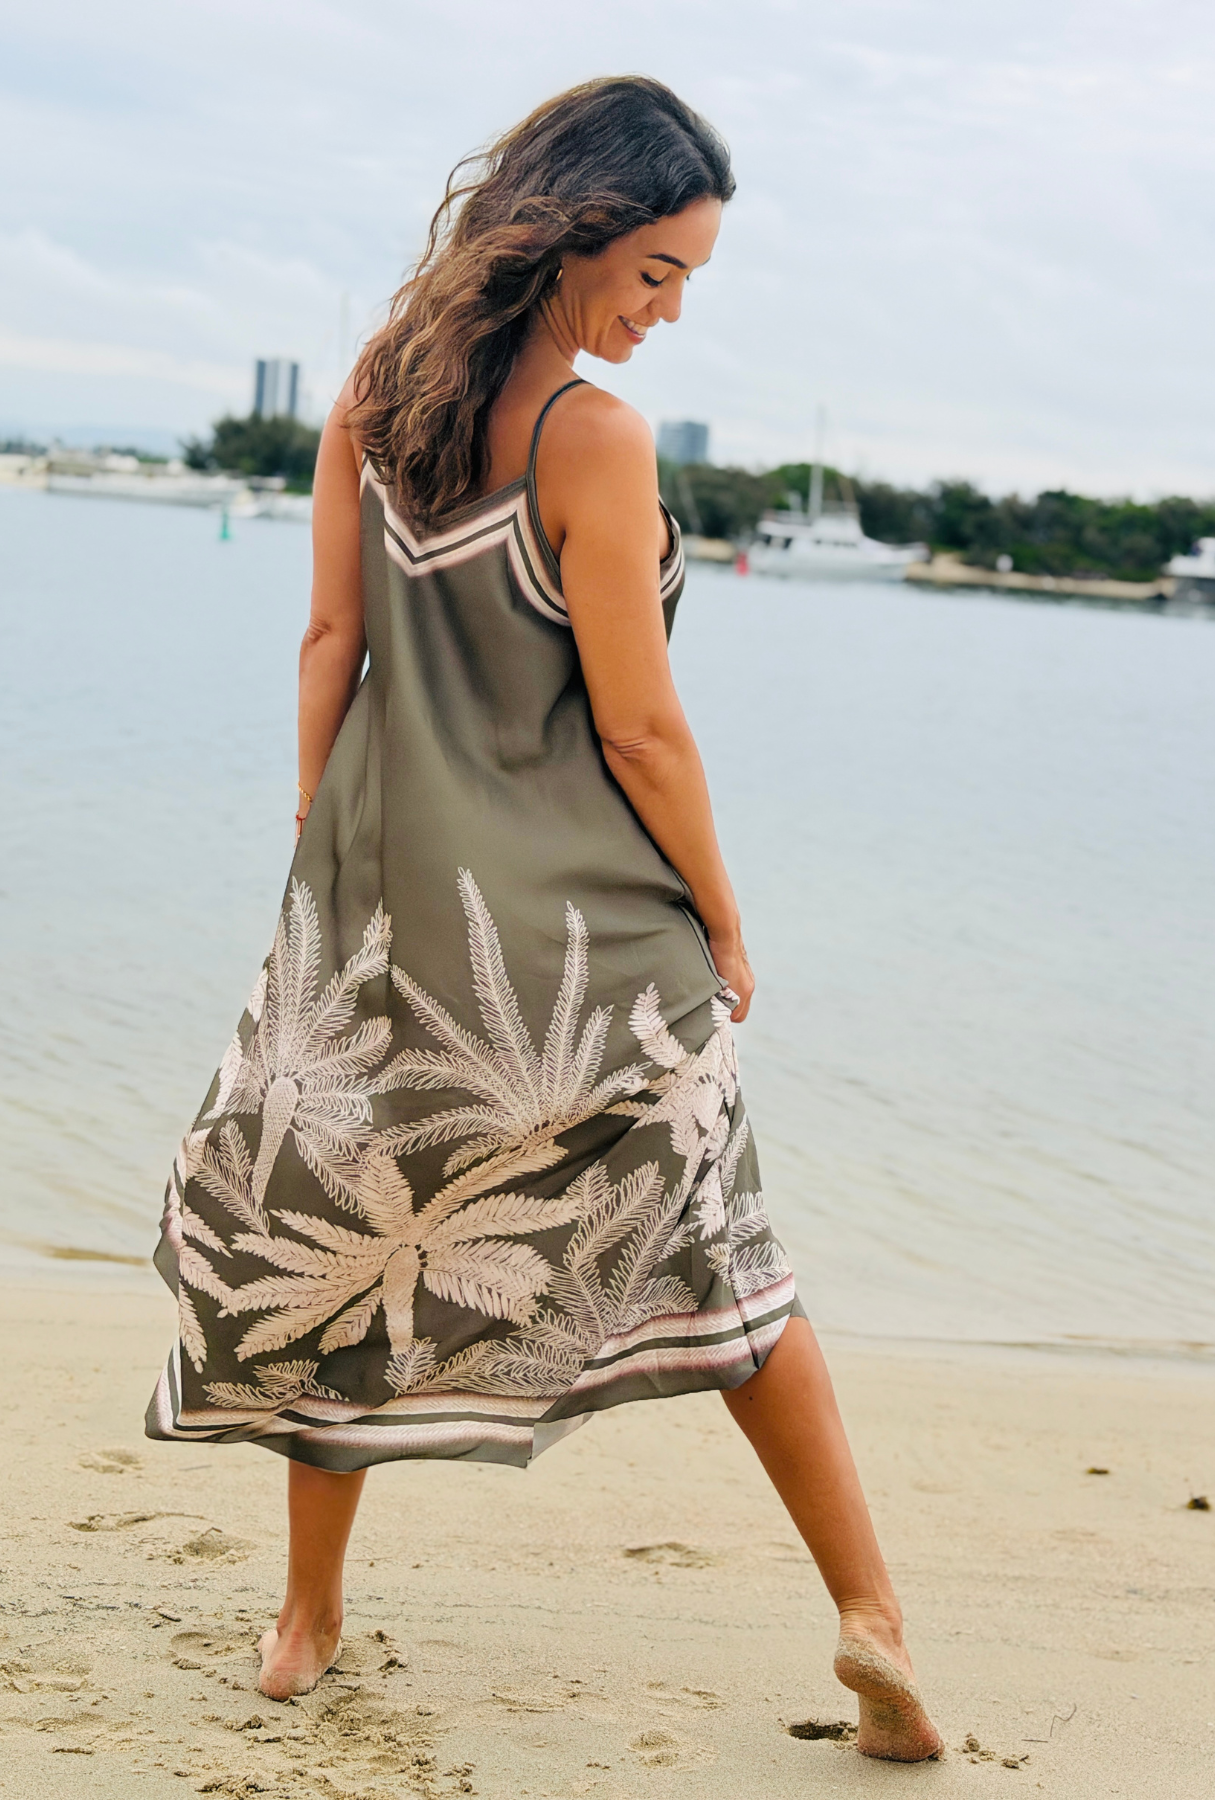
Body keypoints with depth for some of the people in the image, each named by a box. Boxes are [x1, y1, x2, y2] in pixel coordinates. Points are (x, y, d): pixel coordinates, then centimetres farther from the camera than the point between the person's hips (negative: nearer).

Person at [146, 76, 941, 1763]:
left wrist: (324, 856, 13)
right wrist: (725, 927, -3)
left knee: (338, 1242, 17)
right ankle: (871, 1615, 13)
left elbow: (332, 643, 4)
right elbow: (638, 729, -15)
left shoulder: (371, 397, 0)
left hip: (384, 908, 5)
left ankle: (308, 1621, 27)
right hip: (582, 932, -4)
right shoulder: (596, 438, -18)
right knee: (722, 1256, 10)